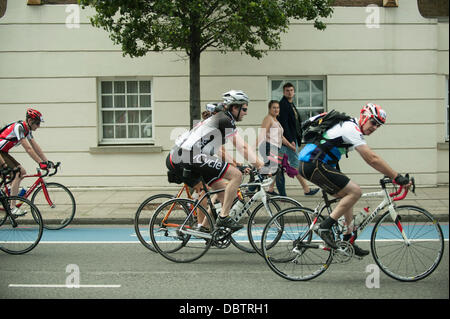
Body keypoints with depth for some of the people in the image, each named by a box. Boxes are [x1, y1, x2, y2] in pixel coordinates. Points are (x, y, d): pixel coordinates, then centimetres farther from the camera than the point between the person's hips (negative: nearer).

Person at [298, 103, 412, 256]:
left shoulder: (349, 126, 18)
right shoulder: (351, 129, -15)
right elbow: (372, 159, -20)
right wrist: (397, 177, -17)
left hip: (311, 164, 11)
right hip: (313, 164, -11)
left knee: (347, 196, 14)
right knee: (355, 191, -14)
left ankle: (347, 241, 16)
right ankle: (325, 227, -11)